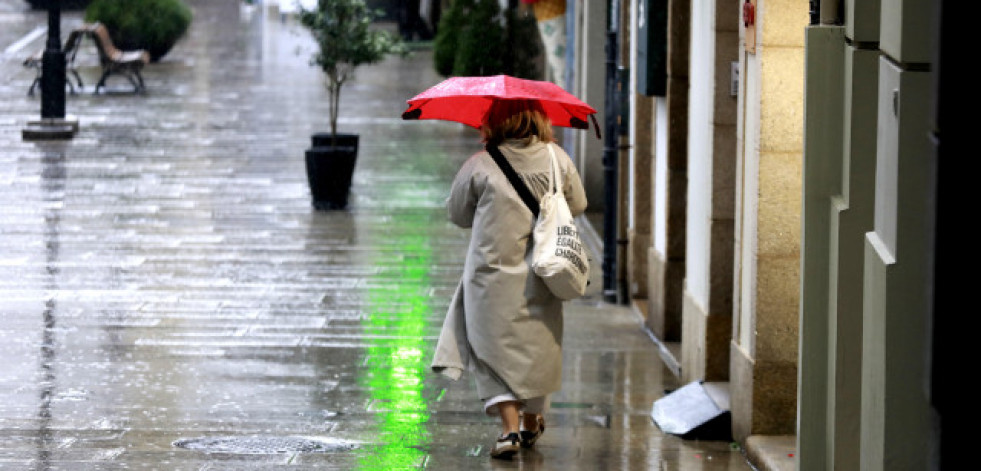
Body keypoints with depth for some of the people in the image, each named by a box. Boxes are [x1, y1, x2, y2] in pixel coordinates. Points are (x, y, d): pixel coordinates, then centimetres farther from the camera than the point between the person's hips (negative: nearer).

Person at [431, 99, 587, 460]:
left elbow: (457, 213, 3)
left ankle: (510, 426, -10)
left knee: (495, 348, 5)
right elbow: (577, 205, 10)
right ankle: (531, 423, 30)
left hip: (493, 273, -3)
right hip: (540, 276, 3)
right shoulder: (557, 160, -4)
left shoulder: (480, 166, -10)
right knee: (536, 347, 17)